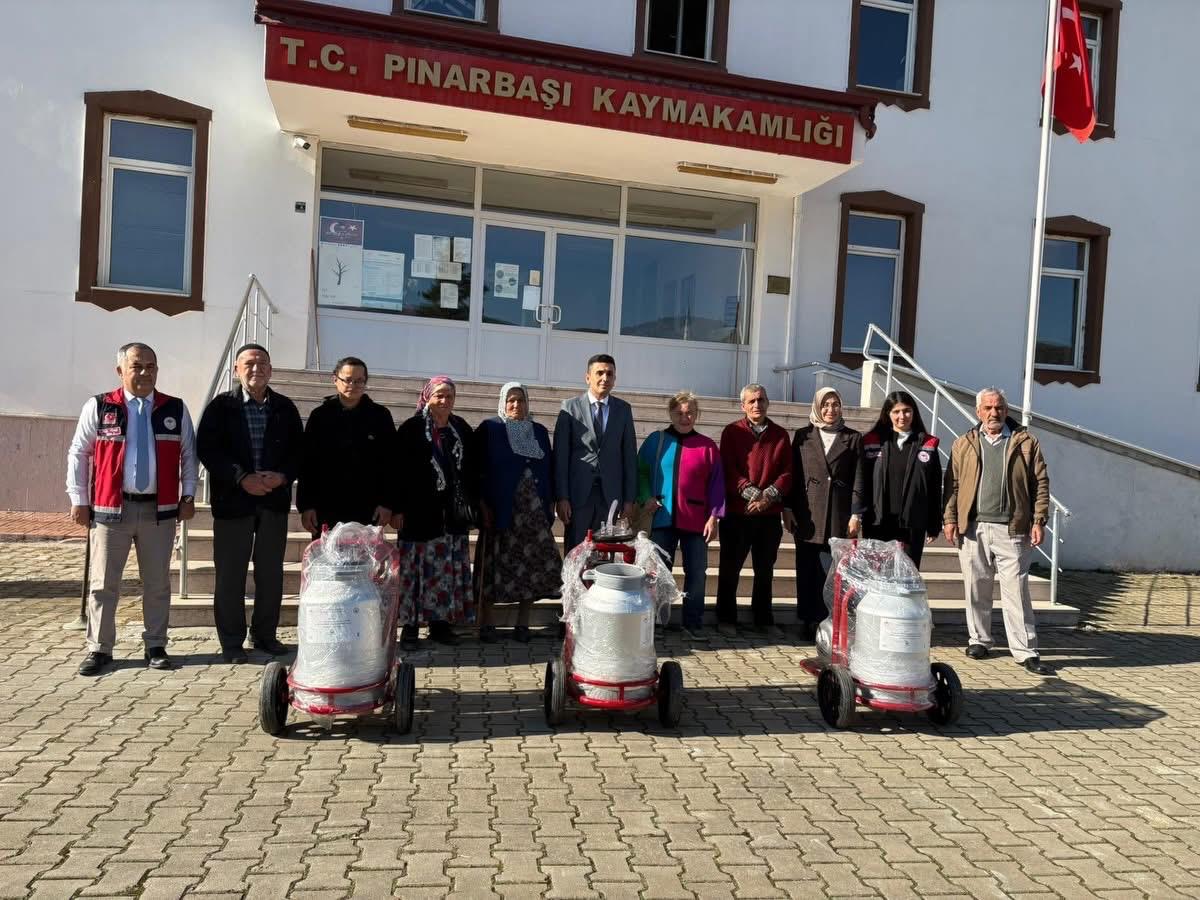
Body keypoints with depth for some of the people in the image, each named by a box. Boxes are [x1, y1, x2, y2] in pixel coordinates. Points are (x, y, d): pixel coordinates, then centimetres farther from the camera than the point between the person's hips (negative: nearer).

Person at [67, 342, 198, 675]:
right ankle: (99, 649, 17)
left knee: (157, 583, 9)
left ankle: (156, 646, 20)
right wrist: (79, 500, 1)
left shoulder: (175, 409, 5)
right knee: (103, 583, 5)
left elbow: (188, 455, 11)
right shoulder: (98, 407, 1)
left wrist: (188, 496, 5)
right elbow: (78, 454, 5)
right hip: (110, 508, -1)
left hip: (159, 509, 1)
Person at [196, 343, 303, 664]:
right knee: (230, 574, 3)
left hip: (275, 500, 3)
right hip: (233, 501, -3)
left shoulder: (285, 407, 7)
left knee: (271, 572, 10)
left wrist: (283, 476, -11)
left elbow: (299, 450, 7)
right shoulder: (221, 406, -1)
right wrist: (242, 479, -17)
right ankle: (232, 641, 15)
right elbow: (207, 449, -8)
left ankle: (265, 634, 24)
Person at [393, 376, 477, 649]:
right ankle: (410, 624, 6)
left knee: (449, 567, 6)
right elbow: (400, 470, -5)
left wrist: (471, 504, 9)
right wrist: (398, 509, -9)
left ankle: (440, 622, 15)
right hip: (421, 511, -4)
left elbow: (471, 469, 13)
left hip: (453, 512, 4)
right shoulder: (411, 429, -2)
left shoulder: (462, 429, 10)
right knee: (417, 567, -1)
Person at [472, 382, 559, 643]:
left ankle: (523, 622, 12)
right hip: (500, 510, -3)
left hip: (534, 511, 4)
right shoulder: (489, 429, 2)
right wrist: (483, 505, -9)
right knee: (495, 565, -1)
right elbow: (477, 468, -2)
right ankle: (486, 623, 10)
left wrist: (550, 502, 7)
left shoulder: (539, 431, 14)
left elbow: (550, 468, 15)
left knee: (535, 566, -1)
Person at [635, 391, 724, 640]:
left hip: (696, 522, 0)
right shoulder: (656, 441, 5)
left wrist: (714, 517, -3)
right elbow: (641, 472, 11)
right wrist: (646, 497, -6)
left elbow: (716, 484, 3)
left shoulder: (708, 446, 4)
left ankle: (693, 625, 15)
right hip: (663, 519, 0)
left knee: (696, 573, 4)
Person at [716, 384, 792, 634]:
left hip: (770, 513, 3)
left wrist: (769, 496, -12)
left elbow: (787, 472, 4)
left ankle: (763, 619, 22)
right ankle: (726, 618, 15)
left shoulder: (780, 435, 10)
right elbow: (729, 470, -6)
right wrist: (752, 493, -17)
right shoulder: (732, 432, 3)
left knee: (765, 570, 11)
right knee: (730, 568, 4)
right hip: (737, 512, -2)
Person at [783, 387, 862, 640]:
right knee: (806, 570, 4)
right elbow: (793, 474, 8)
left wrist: (855, 514, -3)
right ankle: (806, 622, 12)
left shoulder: (853, 438, 7)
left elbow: (858, 479, 4)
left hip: (839, 515, -1)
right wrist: (788, 509, 2)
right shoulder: (802, 435, 9)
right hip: (807, 513, 1)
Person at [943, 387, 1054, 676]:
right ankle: (979, 640, 23)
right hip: (973, 529, 2)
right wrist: (950, 519, 1)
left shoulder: (1026, 443, 6)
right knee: (976, 589, 9)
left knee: (1017, 591, -2)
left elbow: (1040, 484, 4)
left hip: (1011, 530, -2)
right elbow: (953, 484, 8)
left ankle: (1026, 652, 3)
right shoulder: (964, 444, 10)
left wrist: (1038, 521, -3)